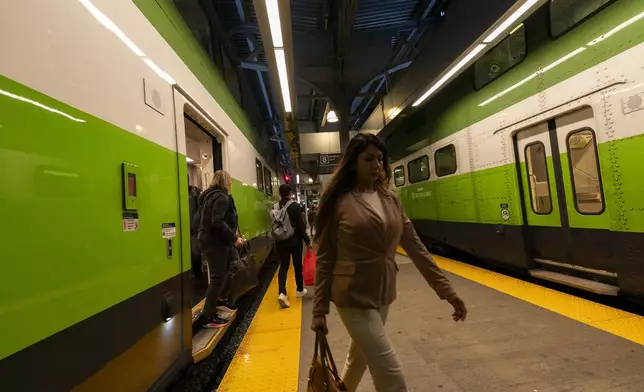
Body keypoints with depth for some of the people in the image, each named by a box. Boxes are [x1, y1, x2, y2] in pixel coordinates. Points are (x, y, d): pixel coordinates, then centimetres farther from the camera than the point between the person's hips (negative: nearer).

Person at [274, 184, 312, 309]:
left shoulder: (275, 207, 2)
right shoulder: (295, 206, -12)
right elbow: (300, 226, -14)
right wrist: (307, 241, -6)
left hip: (280, 242, 3)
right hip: (295, 240, -3)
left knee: (283, 266, 5)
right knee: (298, 265, 12)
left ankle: (282, 293, -11)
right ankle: (300, 290, 27)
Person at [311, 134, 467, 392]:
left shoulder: (390, 200, 3)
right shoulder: (338, 201, -12)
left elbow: (415, 246, 4)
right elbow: (325, 258, -8)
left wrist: (445, 289, 1)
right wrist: (320, 309, -7)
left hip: (383, 295, 6)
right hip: (354, 297, -5)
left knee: (360, 357, 25)